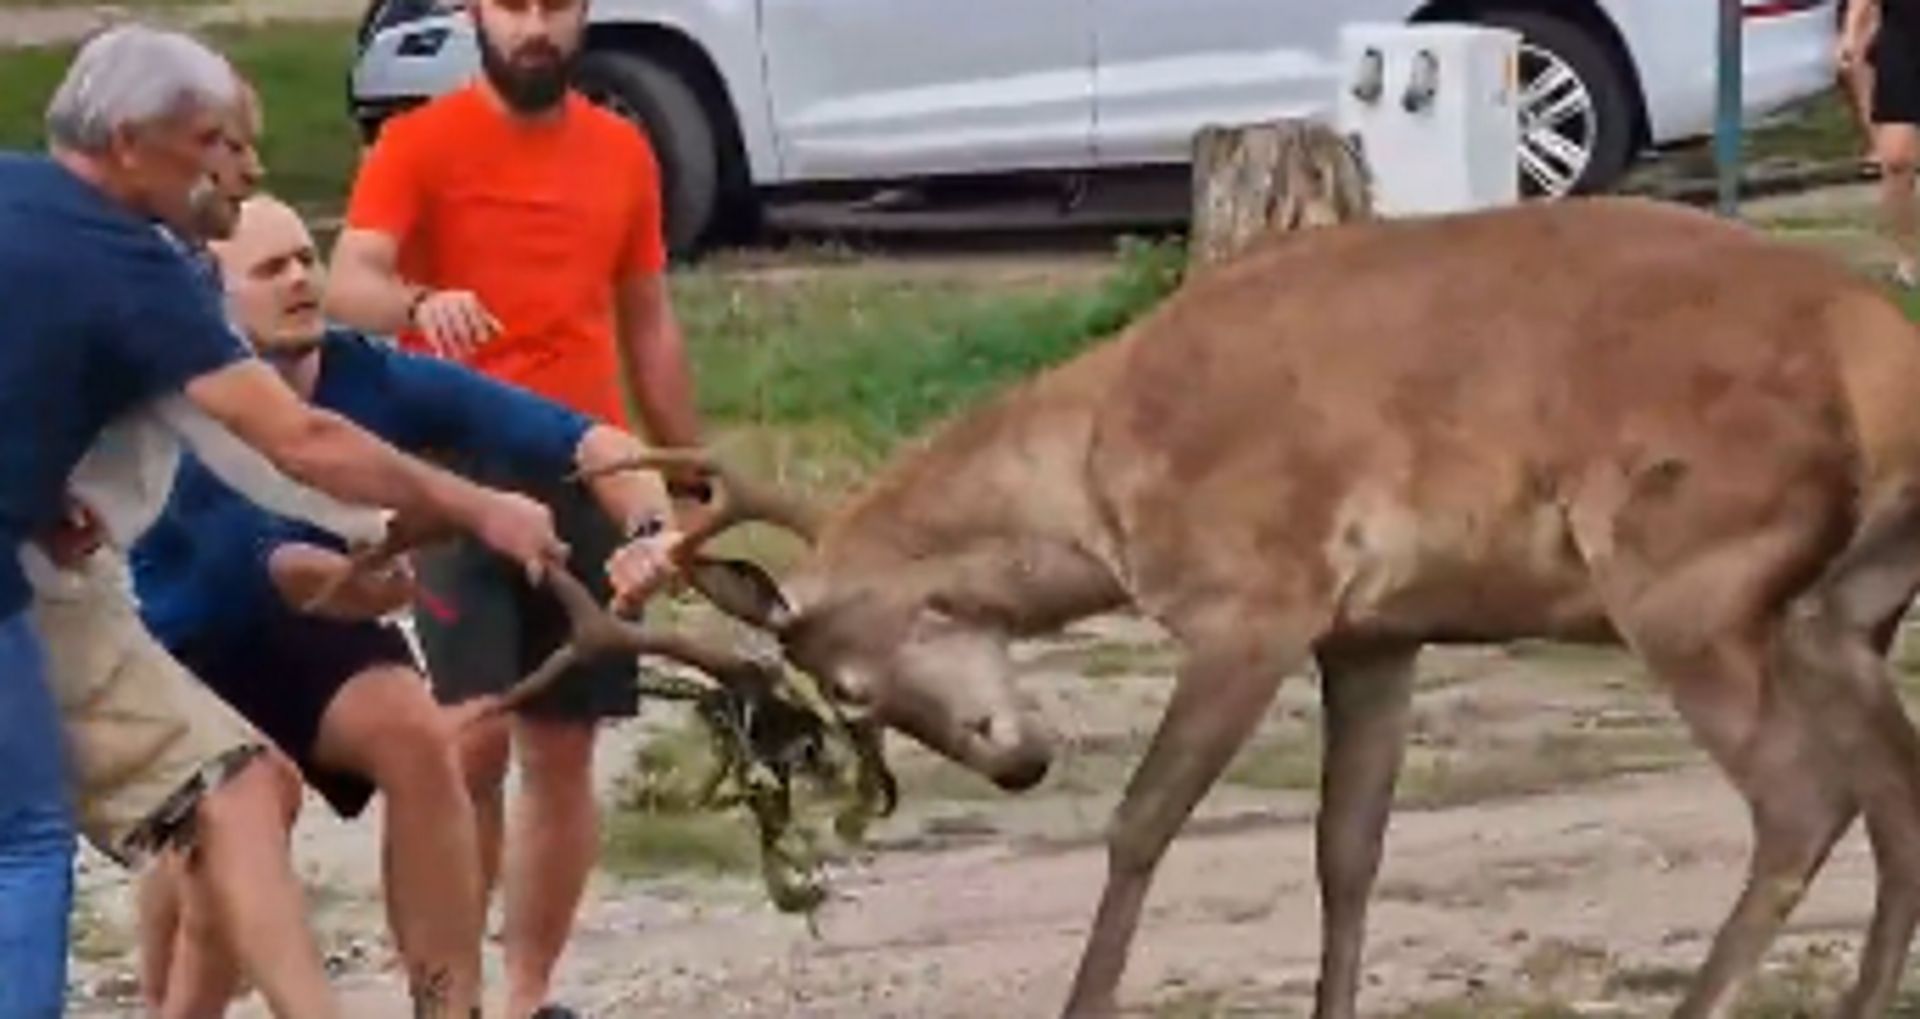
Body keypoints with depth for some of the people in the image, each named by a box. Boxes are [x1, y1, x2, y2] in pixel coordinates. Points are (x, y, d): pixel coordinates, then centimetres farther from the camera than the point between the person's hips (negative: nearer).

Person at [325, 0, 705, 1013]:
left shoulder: (622, 152, 11)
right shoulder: (419, 143, -4)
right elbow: (348, 283, -17)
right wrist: (417, 303, -38)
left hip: (589, 479, 4)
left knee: (563, 752, 6)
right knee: (472, 742, -11)